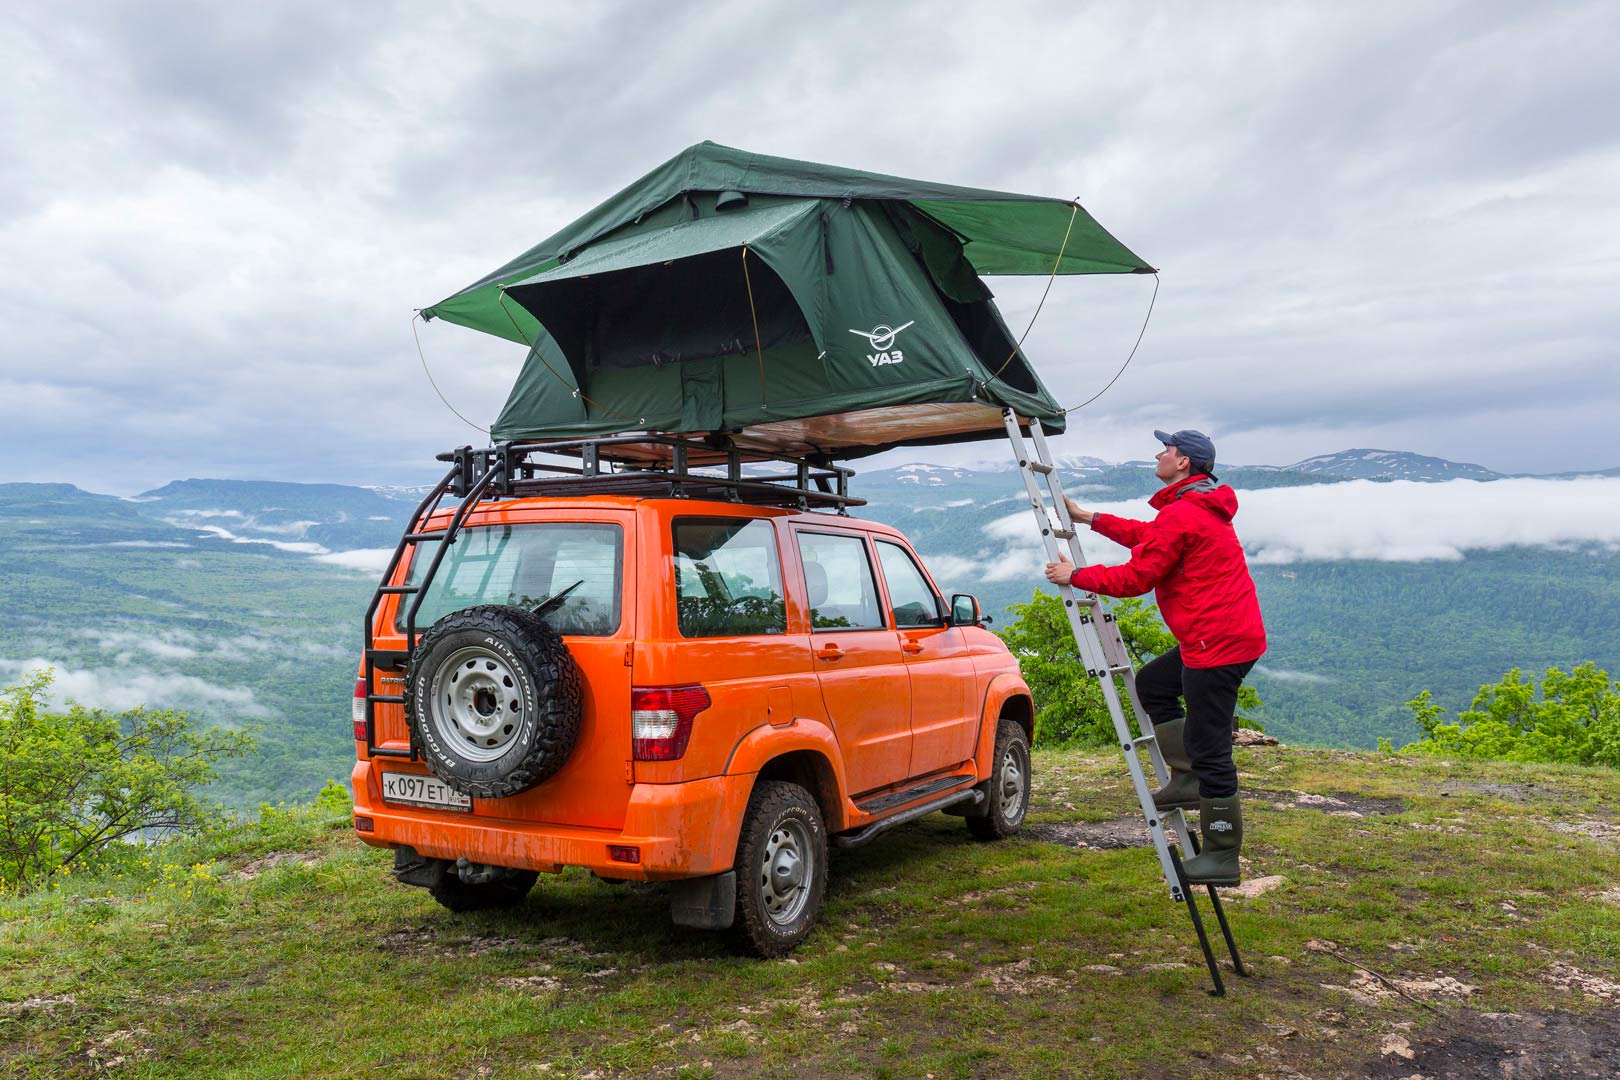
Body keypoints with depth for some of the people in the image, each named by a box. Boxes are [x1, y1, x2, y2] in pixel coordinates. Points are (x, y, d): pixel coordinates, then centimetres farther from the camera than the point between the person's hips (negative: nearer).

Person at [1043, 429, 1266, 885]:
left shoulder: (1182, 514, -17)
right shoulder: (1200, 507, 16)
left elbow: (1135, 578, -14)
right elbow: (1150, 536, 30)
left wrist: (1076, 576, -2)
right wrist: (1092, 519, 32)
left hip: (1217, 642, -11)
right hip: (1233, 635, 11)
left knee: (1208, 748, -4)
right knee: (1152, 683, 22)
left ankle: (1222, 858, 5)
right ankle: (1188, 778, 17)